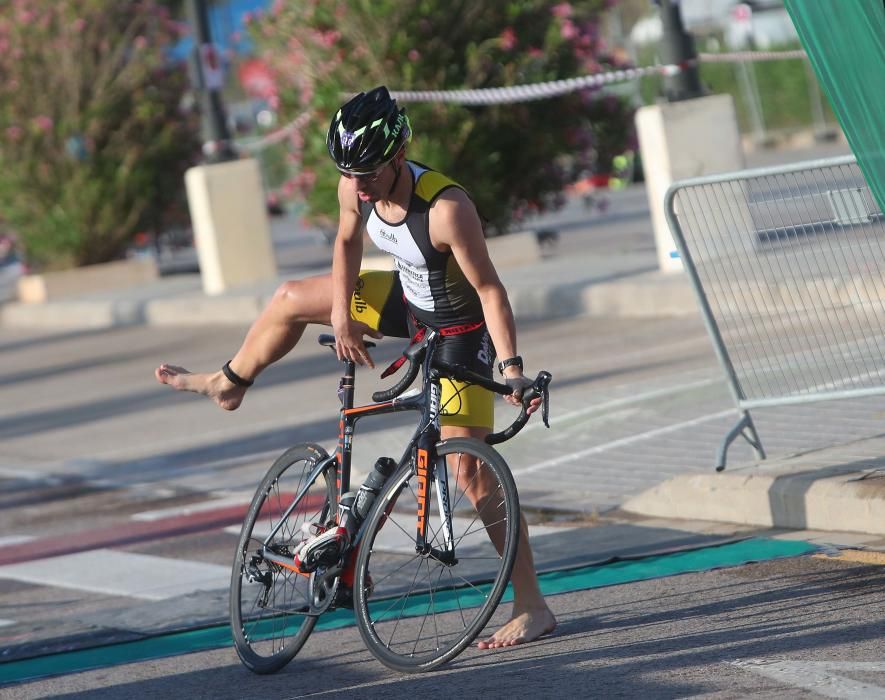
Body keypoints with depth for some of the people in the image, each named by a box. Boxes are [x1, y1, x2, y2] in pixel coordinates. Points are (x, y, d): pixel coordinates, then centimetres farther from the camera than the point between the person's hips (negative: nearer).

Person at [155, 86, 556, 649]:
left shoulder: (446, 208, -37)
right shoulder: (356, 187, -16)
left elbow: (489, 289, -31)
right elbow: (348, 243, 6)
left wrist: (512, 368, -37)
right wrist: (341, 315, 0)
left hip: (461, 332, -7)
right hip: (410, 301, 7)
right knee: (292, 299, 16)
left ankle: (532, 607, -9)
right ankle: (229, 384, 46)